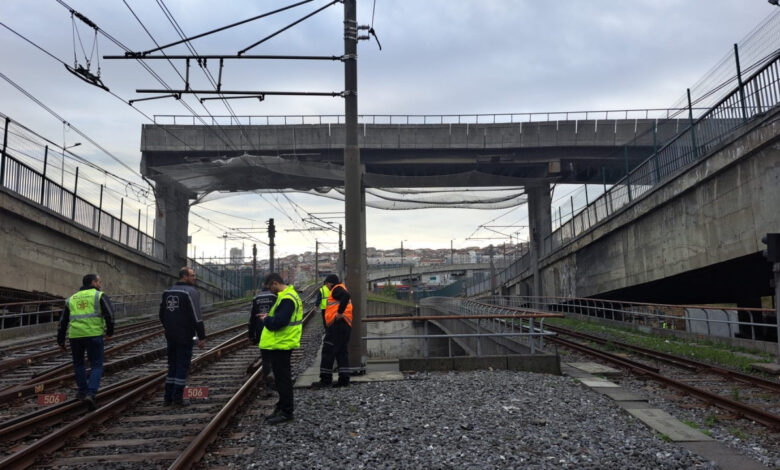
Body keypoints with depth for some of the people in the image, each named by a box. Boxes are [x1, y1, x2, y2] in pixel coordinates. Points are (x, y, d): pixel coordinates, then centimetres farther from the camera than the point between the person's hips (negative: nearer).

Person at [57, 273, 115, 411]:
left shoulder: (71, 299, 20)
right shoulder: (99, 296, 5)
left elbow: (63, 321, 21)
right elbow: (109, 314, -9)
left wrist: (60, 340, 26)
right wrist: (110, 330, 4)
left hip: (75, 335, 4)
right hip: (93, 334, -4)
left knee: (78, 363, 25)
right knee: (96, 366, 4)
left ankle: (83, 391, 31)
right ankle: (90, 394, -13)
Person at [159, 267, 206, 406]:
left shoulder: (168, 292, 12)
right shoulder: (191, 292, -13)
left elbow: (161, 314, 18)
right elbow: (196, 317, -17)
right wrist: (202, 337, -13)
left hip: (170, 336, 7)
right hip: (185, 337, -7)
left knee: (172, 365, 14)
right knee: (183, 366, 0)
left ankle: (168, 397, 16)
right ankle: (178, 398, 1)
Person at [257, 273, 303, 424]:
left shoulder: (286, 299, -20)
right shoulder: (290, 295, 14)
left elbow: (278, 322, -26)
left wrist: (266, 320, -8)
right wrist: (269, 317, 7)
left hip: (281, 344, -11)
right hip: (282, 343, 11)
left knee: (282, 379, -1)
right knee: (282, 378, 18)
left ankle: (286, 412, 7)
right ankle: (283, 407, 29)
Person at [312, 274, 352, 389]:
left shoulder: (337, 289, -7)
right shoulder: (339, 290, 24)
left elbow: (346, 296, -27)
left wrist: (340, 312, -24)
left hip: (337, 324, -10)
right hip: (345, 325, 10)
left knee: (328, 351, -5)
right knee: (342, 352, 11)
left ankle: (326, 379, -3)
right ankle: (344, 379, 11)